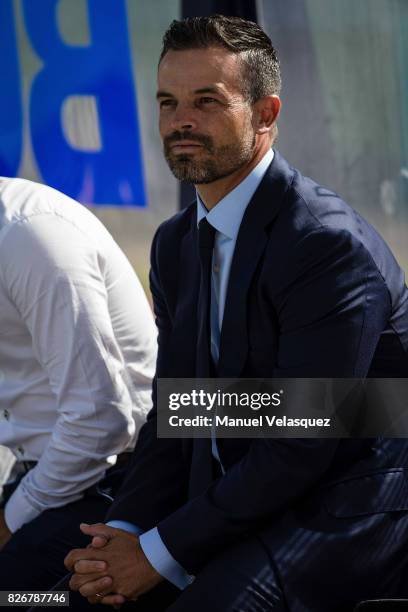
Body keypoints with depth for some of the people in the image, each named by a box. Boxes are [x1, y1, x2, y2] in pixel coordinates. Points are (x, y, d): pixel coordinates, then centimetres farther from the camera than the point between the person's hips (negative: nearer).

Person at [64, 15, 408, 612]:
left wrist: (163, 551, -19)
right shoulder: (176, 244, 9)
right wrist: (127, 531, -9)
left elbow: (301, 446, -22)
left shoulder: (330, 244, -19)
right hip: (241, 495, 8)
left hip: (356, 511, -8)